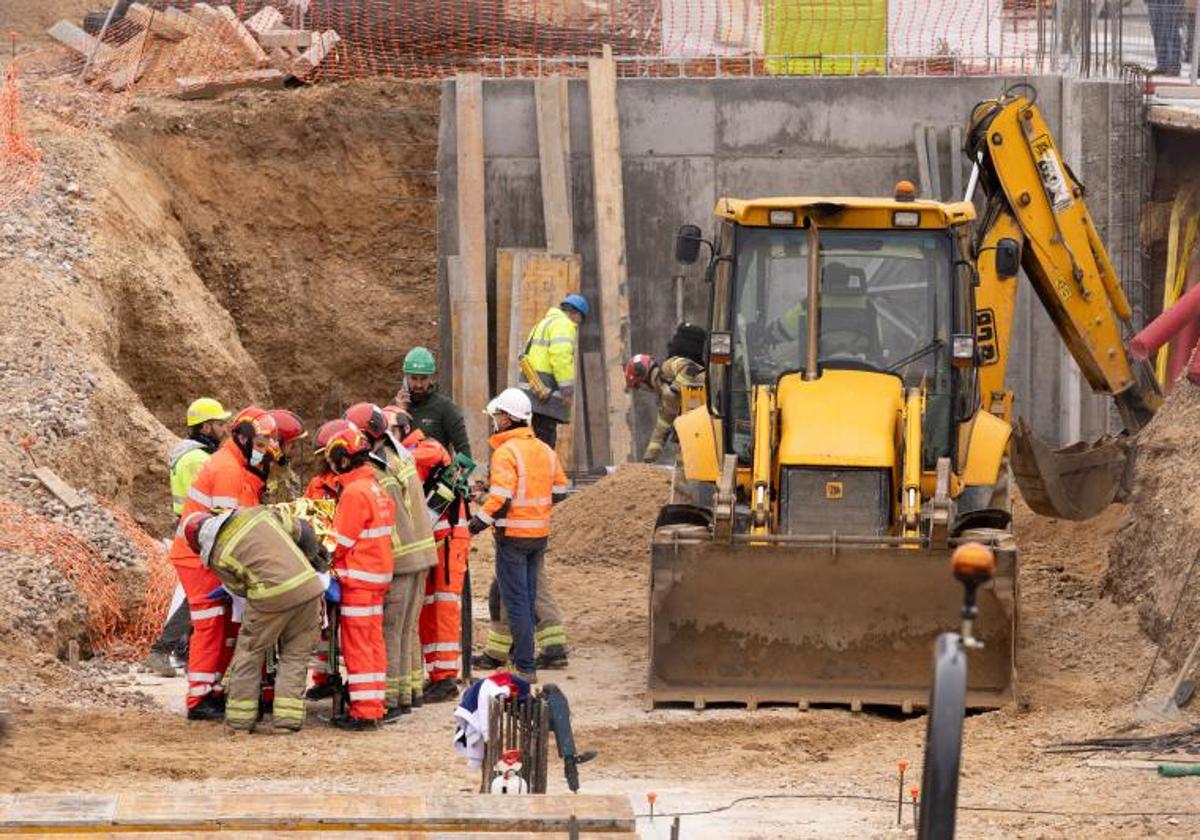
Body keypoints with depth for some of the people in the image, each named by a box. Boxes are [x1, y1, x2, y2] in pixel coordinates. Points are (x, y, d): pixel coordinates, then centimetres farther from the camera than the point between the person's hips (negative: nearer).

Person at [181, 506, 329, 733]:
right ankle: (288, 719, 7)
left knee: (249, 654, 15)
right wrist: (316, 556, 29)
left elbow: (239, 589, 12)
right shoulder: (254, 513, 12)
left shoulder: (218, 558, 3)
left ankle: (240, 719, 17)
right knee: (295, 655, 13)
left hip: (273, 598, -3)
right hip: (307, 585, 3)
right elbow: (300, 530, 15)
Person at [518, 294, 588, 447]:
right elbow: (561, 356, -17)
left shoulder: (544, 323, 27)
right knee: (545, 440, -13)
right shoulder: (562, 324, -3)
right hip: (546, 393, -10)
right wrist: (567, 390, -17)